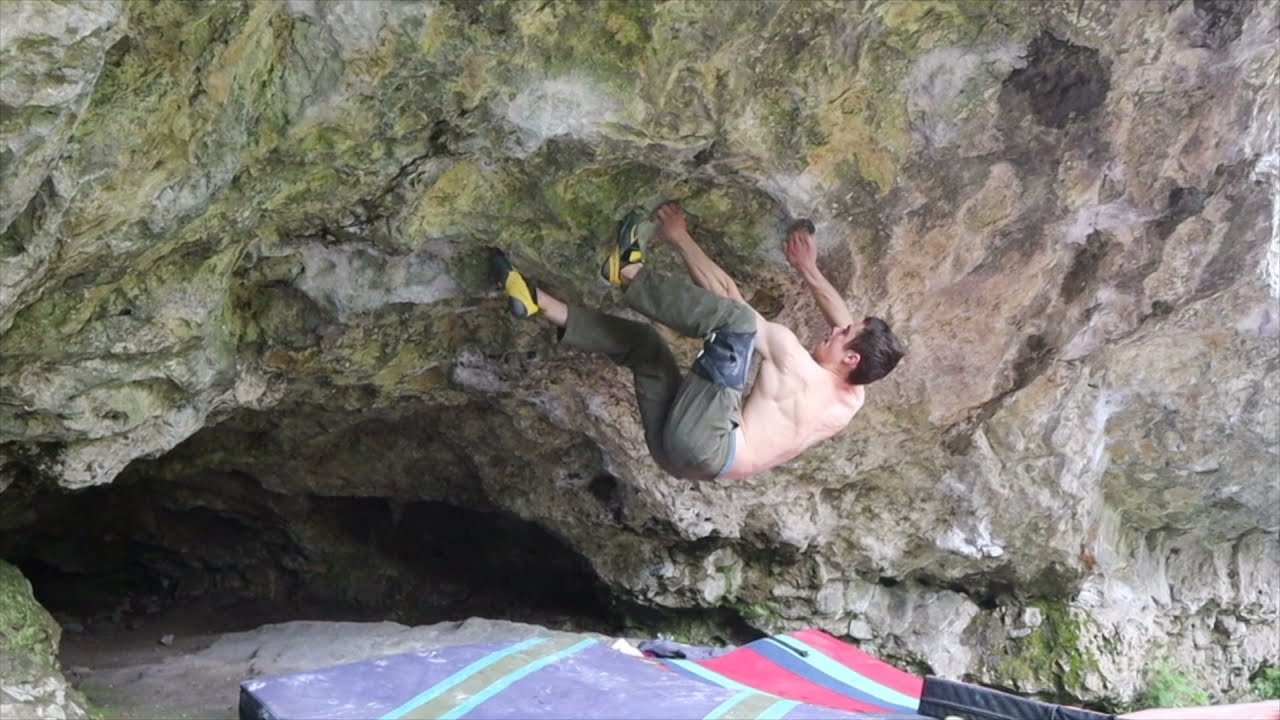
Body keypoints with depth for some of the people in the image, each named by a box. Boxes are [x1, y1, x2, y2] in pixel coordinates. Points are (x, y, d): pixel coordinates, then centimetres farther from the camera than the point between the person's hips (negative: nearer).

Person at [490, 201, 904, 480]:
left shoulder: (794, 361, -11)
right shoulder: (852, 399, 8)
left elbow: (726, 293, -5)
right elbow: (849, 326, 28)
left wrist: (681, 240, 5)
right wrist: (808, 270, 28)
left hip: (700, 448, -9)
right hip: (692, 454, 9)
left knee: (737, 317, -21)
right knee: (640, 337, 19)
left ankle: (630, 272, -10)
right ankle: (540, 305, 11)